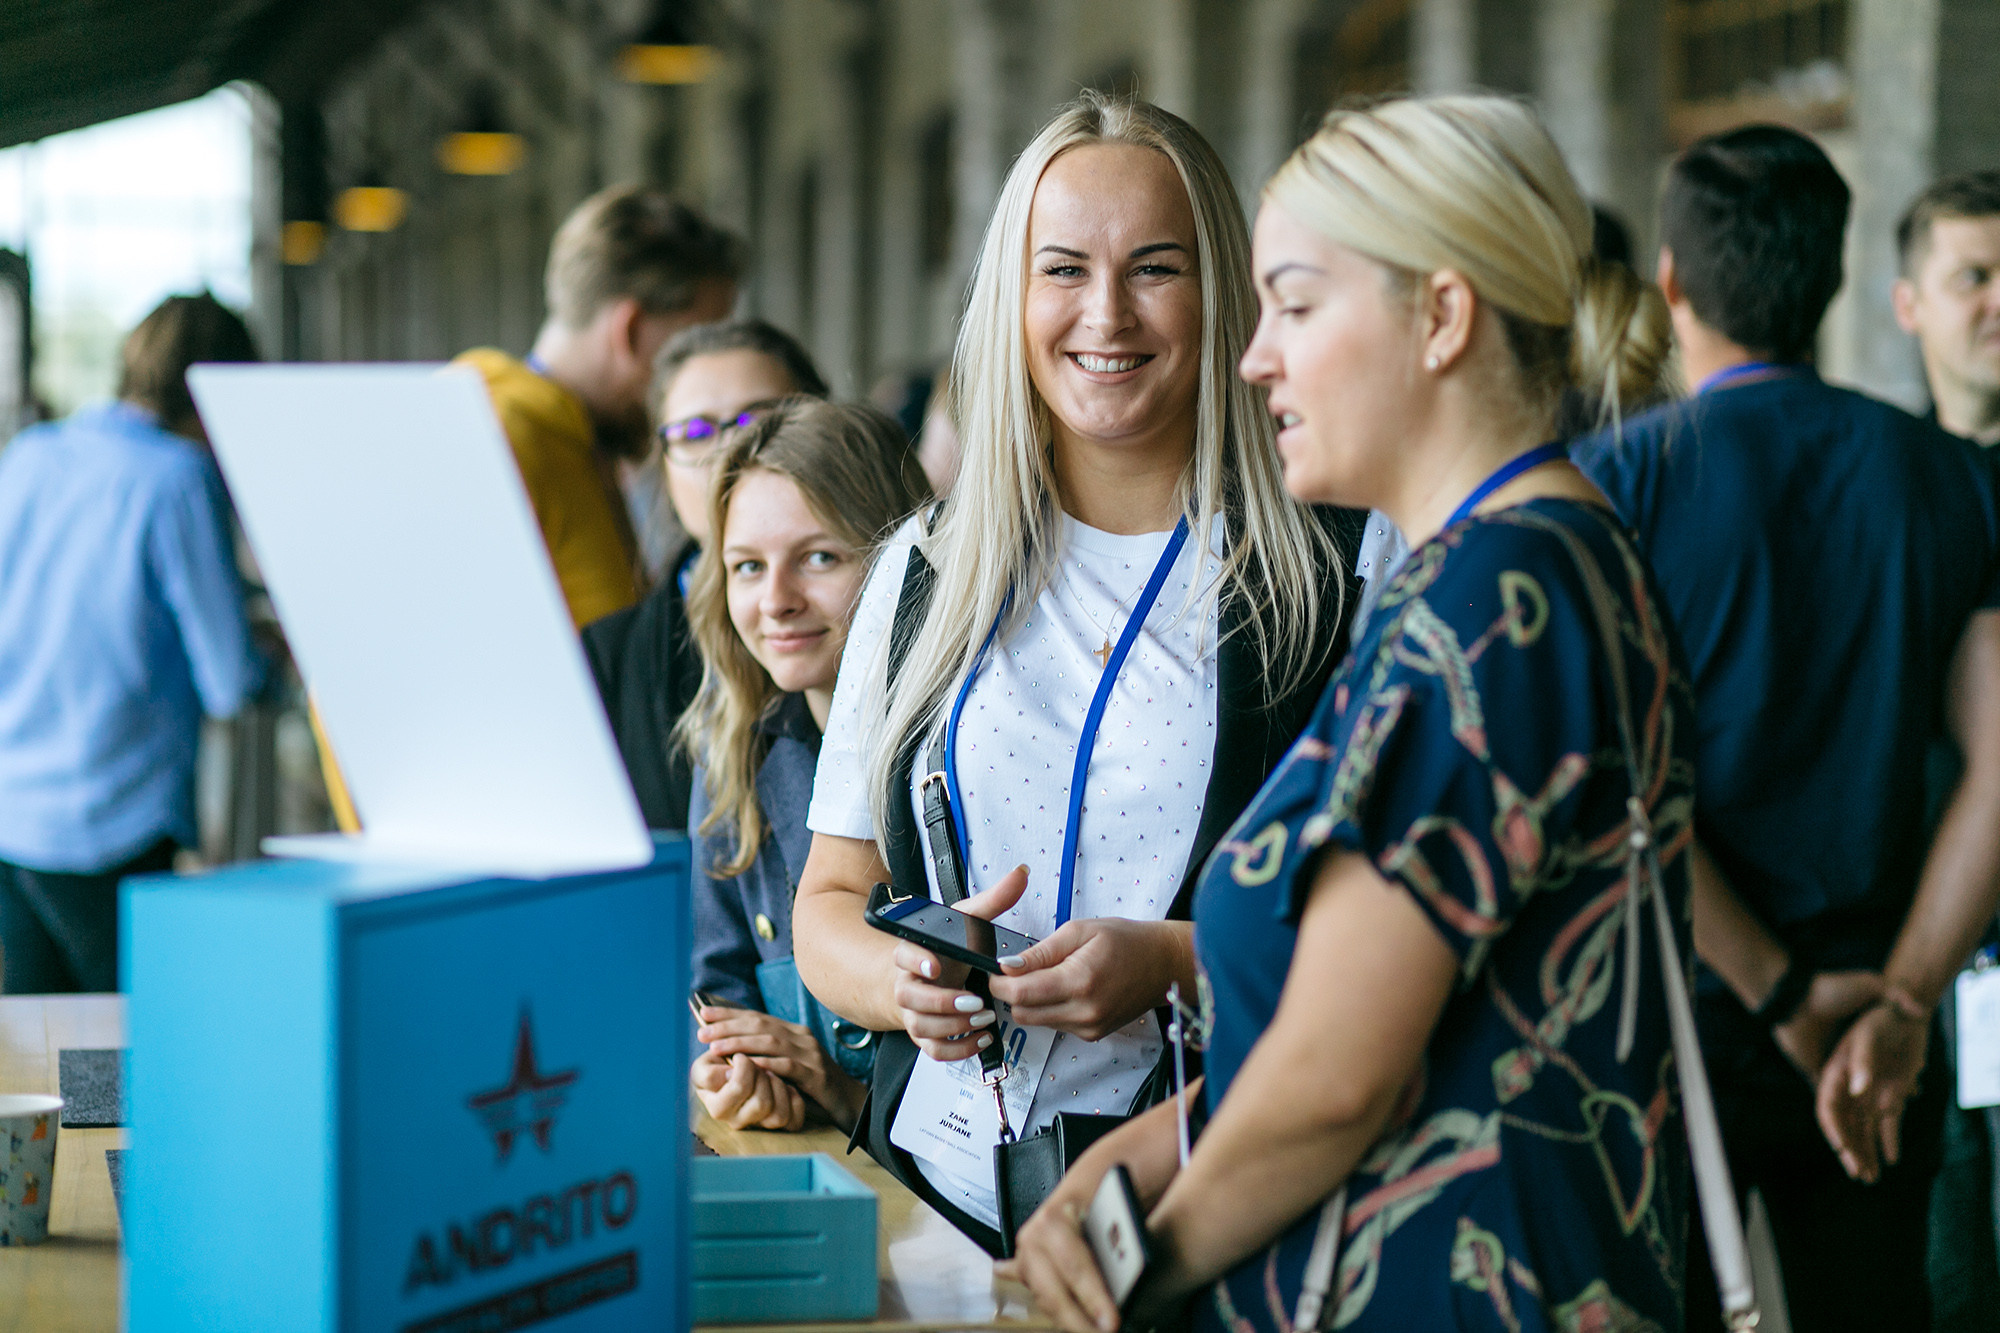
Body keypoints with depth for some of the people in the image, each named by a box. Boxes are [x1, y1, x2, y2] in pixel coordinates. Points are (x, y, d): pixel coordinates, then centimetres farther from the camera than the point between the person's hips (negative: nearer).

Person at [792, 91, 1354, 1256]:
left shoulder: (1325, 580, 3)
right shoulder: (925, 576, 15)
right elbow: (829, 904, 17)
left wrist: (1174, 963, -14)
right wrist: (904, 978, -4)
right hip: (934, 1197, 3)